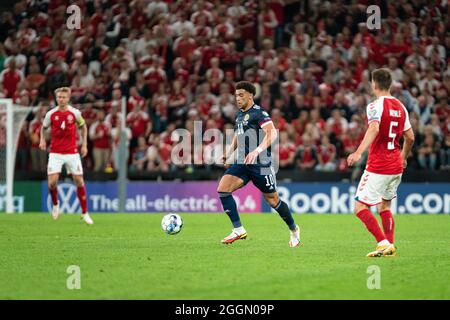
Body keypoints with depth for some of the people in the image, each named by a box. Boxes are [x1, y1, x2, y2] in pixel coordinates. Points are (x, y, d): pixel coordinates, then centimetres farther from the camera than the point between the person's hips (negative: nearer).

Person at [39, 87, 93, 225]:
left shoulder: (75, 113, -3)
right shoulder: (51, 114, -3)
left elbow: (83, 126, 13)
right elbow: (43, 127, 15)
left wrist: (84, 144, 8)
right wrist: (42, 140, -2)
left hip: (72, 152, 0)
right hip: (55, 153, 0)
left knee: (79, 181, -1)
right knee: (52, 182, -12)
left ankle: (85, 213, 10)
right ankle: (55, 203, 19)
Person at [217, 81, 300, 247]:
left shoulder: (259, 113, -11)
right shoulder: (239, 115, 15)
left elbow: (272, 133, -23)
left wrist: (257, 150, -35)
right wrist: (228, 154, 16)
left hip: (260, 164, -7)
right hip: (241, 163, 7)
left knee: (273, 200, 2)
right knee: (222, 189, -13)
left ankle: (294, 230, 26)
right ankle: (238, 230, -9)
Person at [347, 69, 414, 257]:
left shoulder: (375, 106, -12)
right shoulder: (400, 107, 11)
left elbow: (374, 129, -31)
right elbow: (410, 137, 16)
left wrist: (359, 152, -40)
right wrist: (403, 158, 32)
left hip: (377, 168, -8)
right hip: (396, 167, 8)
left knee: (360, 208, -4)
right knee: (384, 206, 21)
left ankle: (383, 243, -14)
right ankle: (390, 246, 14)